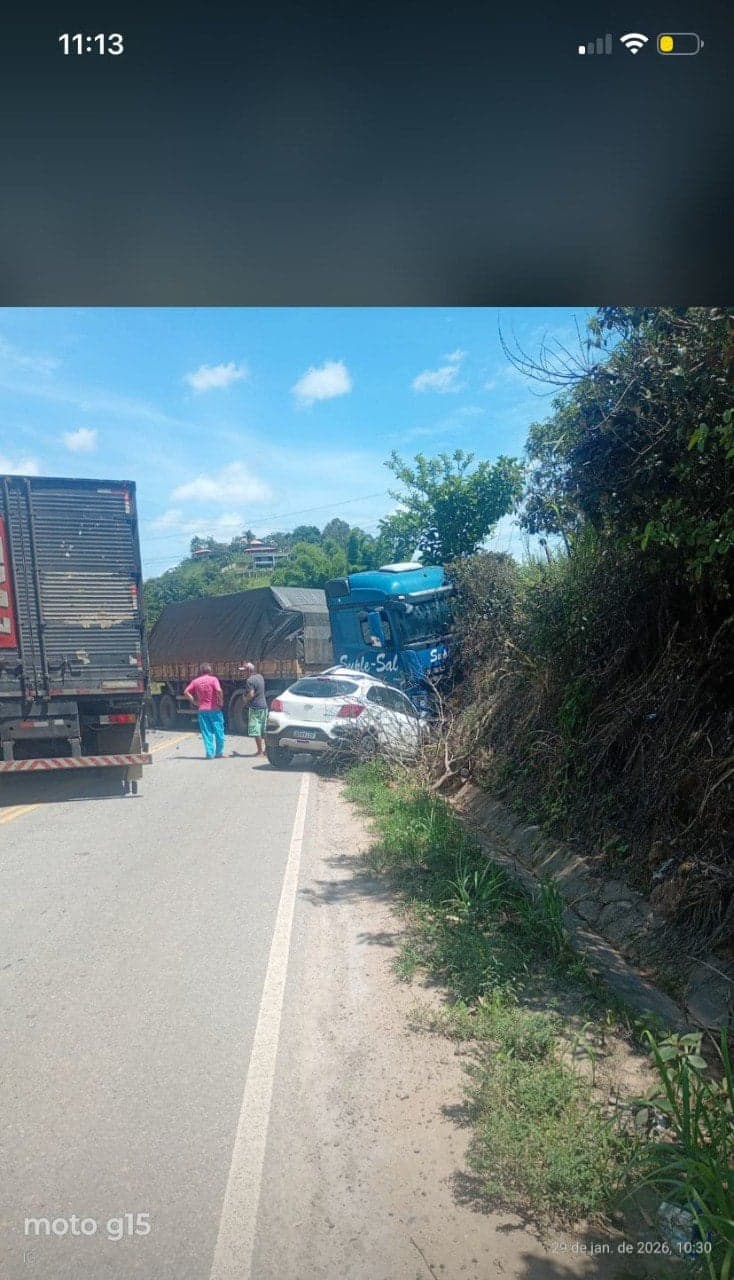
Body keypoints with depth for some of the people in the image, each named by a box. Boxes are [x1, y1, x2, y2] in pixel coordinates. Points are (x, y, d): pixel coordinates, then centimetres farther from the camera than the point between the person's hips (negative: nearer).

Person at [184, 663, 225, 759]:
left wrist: (194, 702, 6)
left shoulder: (196, 681, 5)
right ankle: (219, 753, 12)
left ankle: (210, 754, 8)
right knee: (218, 731, 8)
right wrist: (221, 701, -9)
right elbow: (219, 690, -21)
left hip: (202, 709, 3)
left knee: (206, 733, 9)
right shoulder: (213, 679, -6)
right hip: (214, 709, -3)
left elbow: (186, 692, 2)